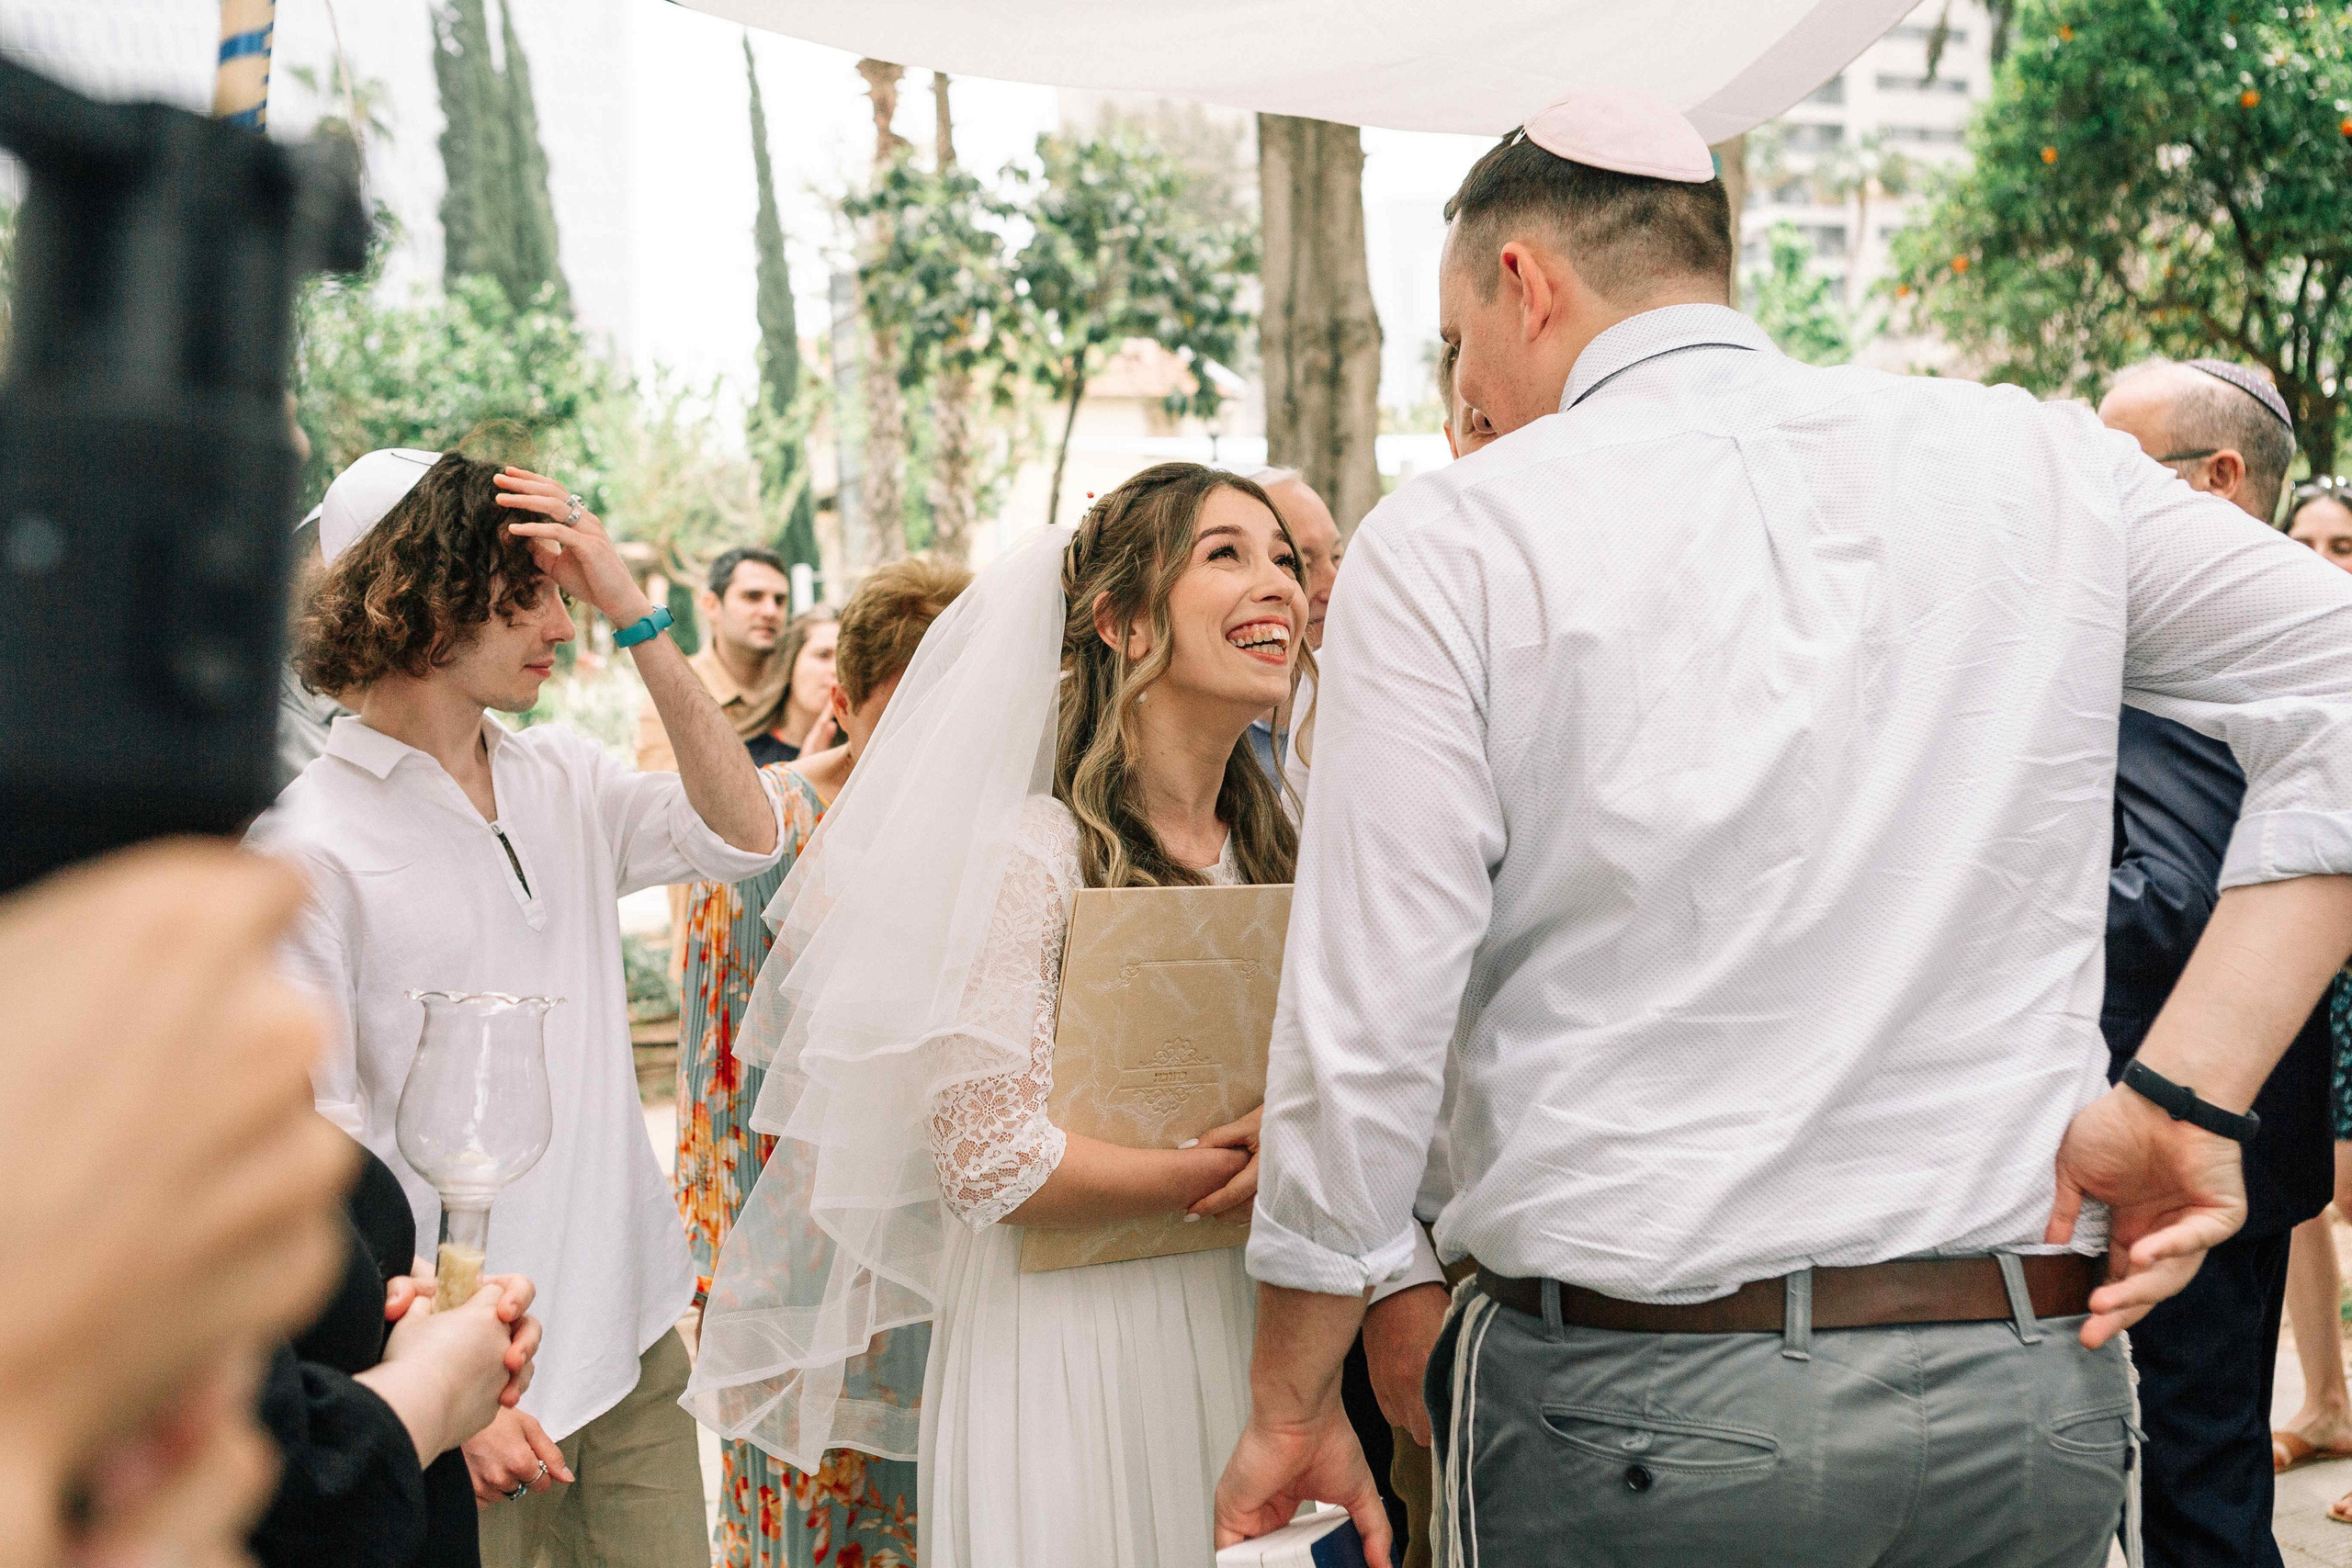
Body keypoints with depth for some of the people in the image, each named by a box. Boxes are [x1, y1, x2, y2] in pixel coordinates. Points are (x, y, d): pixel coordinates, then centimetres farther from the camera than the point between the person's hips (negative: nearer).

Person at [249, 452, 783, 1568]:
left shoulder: (566, 781, 7)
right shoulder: (311, 845, -11)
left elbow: (743, 837, -5)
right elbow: (314, 1145, -13)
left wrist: (636, 618, -9)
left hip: (635, 1341, 5)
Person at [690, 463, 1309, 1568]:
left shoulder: (1274, 852, 7)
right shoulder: (1033, 853, -15)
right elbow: (989, 1161, -19)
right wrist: (1225, 1174, -15)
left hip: (1233, 1339, 6)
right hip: (1066, 1348, -6)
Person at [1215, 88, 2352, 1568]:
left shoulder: (1447, 542, -7)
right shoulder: (2041, 463, 5)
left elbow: (1363, 1037, -9)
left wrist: (1292, 1412, 3)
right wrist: (2185, 1095, -4)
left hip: (1629, 1411, -3)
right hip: (2034, 1391, 4)